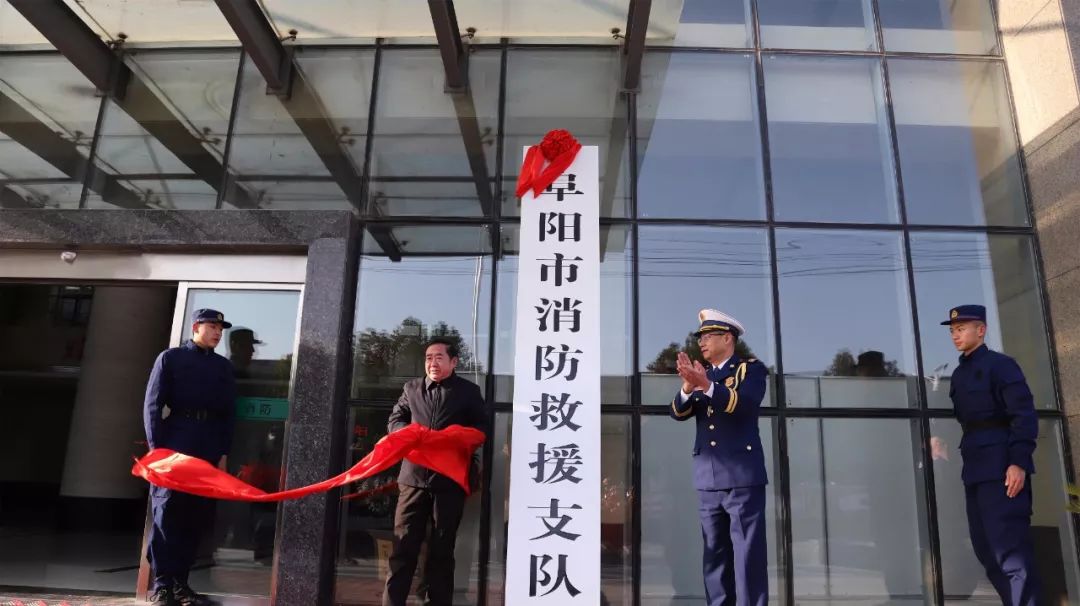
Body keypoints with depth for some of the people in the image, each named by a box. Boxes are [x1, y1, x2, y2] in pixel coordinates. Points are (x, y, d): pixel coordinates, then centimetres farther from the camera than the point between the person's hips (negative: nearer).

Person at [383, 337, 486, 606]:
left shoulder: (469, 390, 6)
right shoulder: (412, 388, 14)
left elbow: (482, 428, 4)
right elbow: (394, 421, 14)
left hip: (450, 478, -1)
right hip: (414, 476, 2)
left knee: (442, 546, 8)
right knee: (403, 544, 1)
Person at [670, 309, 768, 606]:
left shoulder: (751, 368, 3)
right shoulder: (701, 375, 17)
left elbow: (746, 402, -18)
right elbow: (678, 413, 4)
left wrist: (707, 385, -31)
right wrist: (688, 387, -17)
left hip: (742, 476, -5)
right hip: (708, 479, 5)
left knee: (747, 552, -4)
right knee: (714, 554, 8)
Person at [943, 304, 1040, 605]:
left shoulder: (1000, 364, -4)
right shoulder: (959, 374, 18)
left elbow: (1025, 415, -12)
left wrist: (1018, 462, -20)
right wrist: (968, 463, 14)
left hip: (1002, 468, -8)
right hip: (975, 470, 8)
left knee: (1010, 550, -8)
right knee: (986, 549, 11)